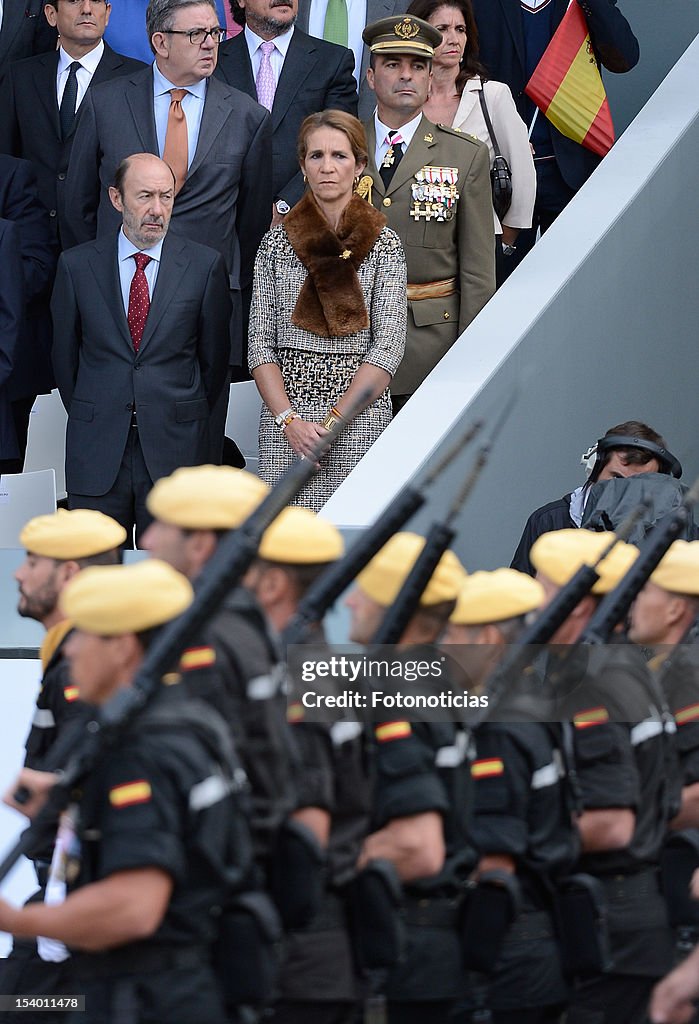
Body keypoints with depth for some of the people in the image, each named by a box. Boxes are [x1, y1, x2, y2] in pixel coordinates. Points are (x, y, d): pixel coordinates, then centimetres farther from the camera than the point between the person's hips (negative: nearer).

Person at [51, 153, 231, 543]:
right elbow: (65, 354, 11)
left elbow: (214, 355, 8)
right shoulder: (77, 265, 3)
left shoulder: (205, 265, 1)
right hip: (97, 455, 1)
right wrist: (87, 418, 11)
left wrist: (188, 420, 10)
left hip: (175, 451, -1)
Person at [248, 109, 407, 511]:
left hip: (359, 416, -1)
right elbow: (260, 344, 6)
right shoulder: (277, 243, 9)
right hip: (284, 416, 2)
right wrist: (289, 419, -7)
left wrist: (333, 420, -10)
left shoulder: (384, 244, 3)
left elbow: (388, 349, -3)